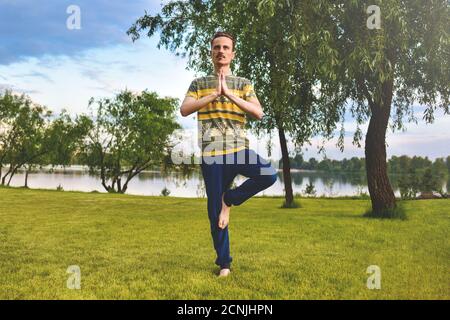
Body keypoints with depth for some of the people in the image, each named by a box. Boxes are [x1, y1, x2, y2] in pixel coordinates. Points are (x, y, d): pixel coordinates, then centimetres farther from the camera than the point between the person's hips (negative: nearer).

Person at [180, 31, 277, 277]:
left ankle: (229, 199, -1)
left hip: (239, 149, 1)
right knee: (215, 212, 2)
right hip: (212, 154, 0)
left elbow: (258, 113, -3)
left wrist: (229, 94, -11)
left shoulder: (243, 84, 13)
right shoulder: (199, 84, 13)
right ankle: (224, 262, 20)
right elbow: (184, 110, -3)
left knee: (269, 175, -27)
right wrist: (214, 94, -10)